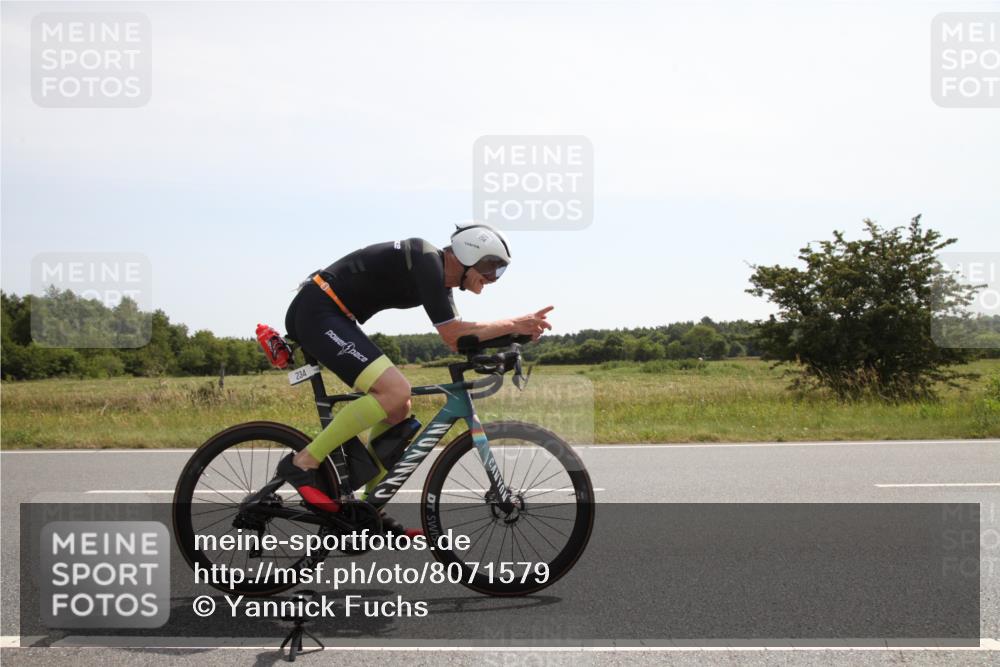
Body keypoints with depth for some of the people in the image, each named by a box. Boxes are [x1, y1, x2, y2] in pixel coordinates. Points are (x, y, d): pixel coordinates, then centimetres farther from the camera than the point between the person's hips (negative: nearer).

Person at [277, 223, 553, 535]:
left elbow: (460, 339, 14)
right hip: (316, 312, -11)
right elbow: (452, 336, -18)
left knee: (398, 410, 8)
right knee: (395, 391, -24)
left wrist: (515, 329, 2)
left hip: (332, 319, 11)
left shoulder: (439, 277, 14)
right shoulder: (427, 260, -16)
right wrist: (512, 325, -12)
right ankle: (303, 463, -17)